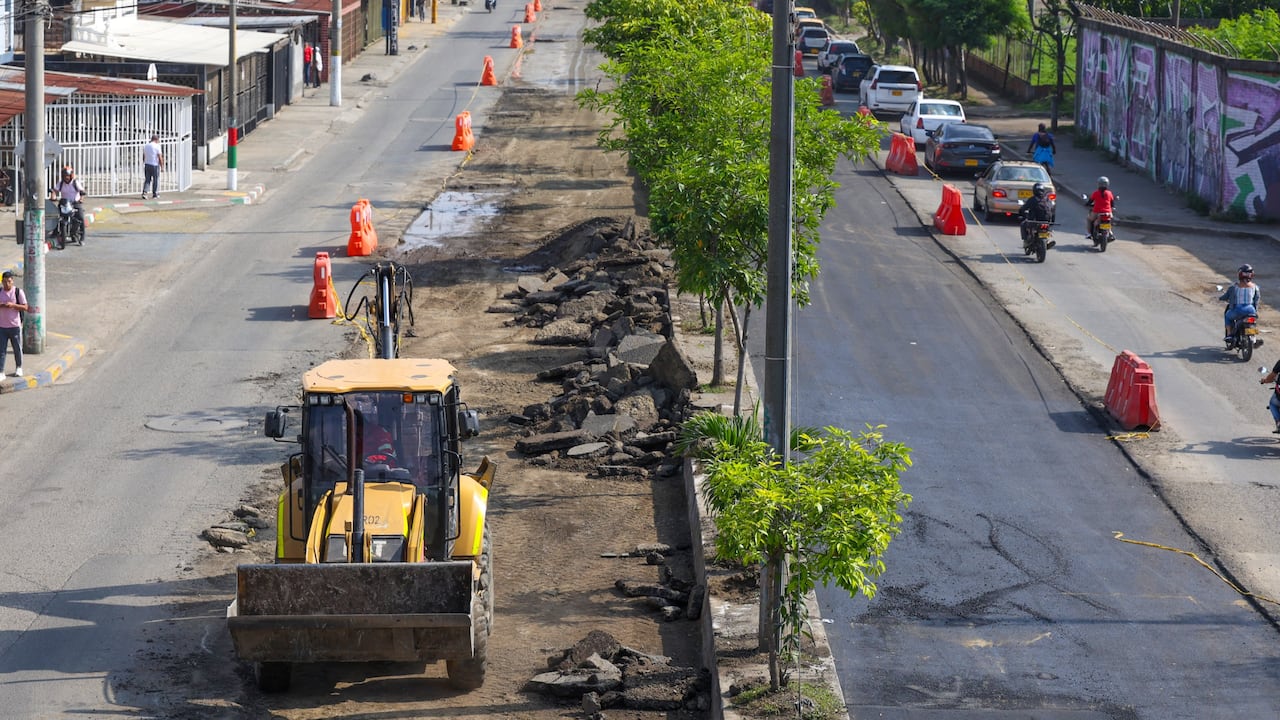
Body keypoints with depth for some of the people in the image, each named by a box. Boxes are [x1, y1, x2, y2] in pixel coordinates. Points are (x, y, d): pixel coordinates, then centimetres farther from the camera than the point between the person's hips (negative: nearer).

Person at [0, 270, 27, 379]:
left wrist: (13, 305, -21)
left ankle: (19, 368, 32)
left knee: (17, 349, 11)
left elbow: (25, 307, -7)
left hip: (15, 325, -2)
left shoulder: (18, 292, -5)